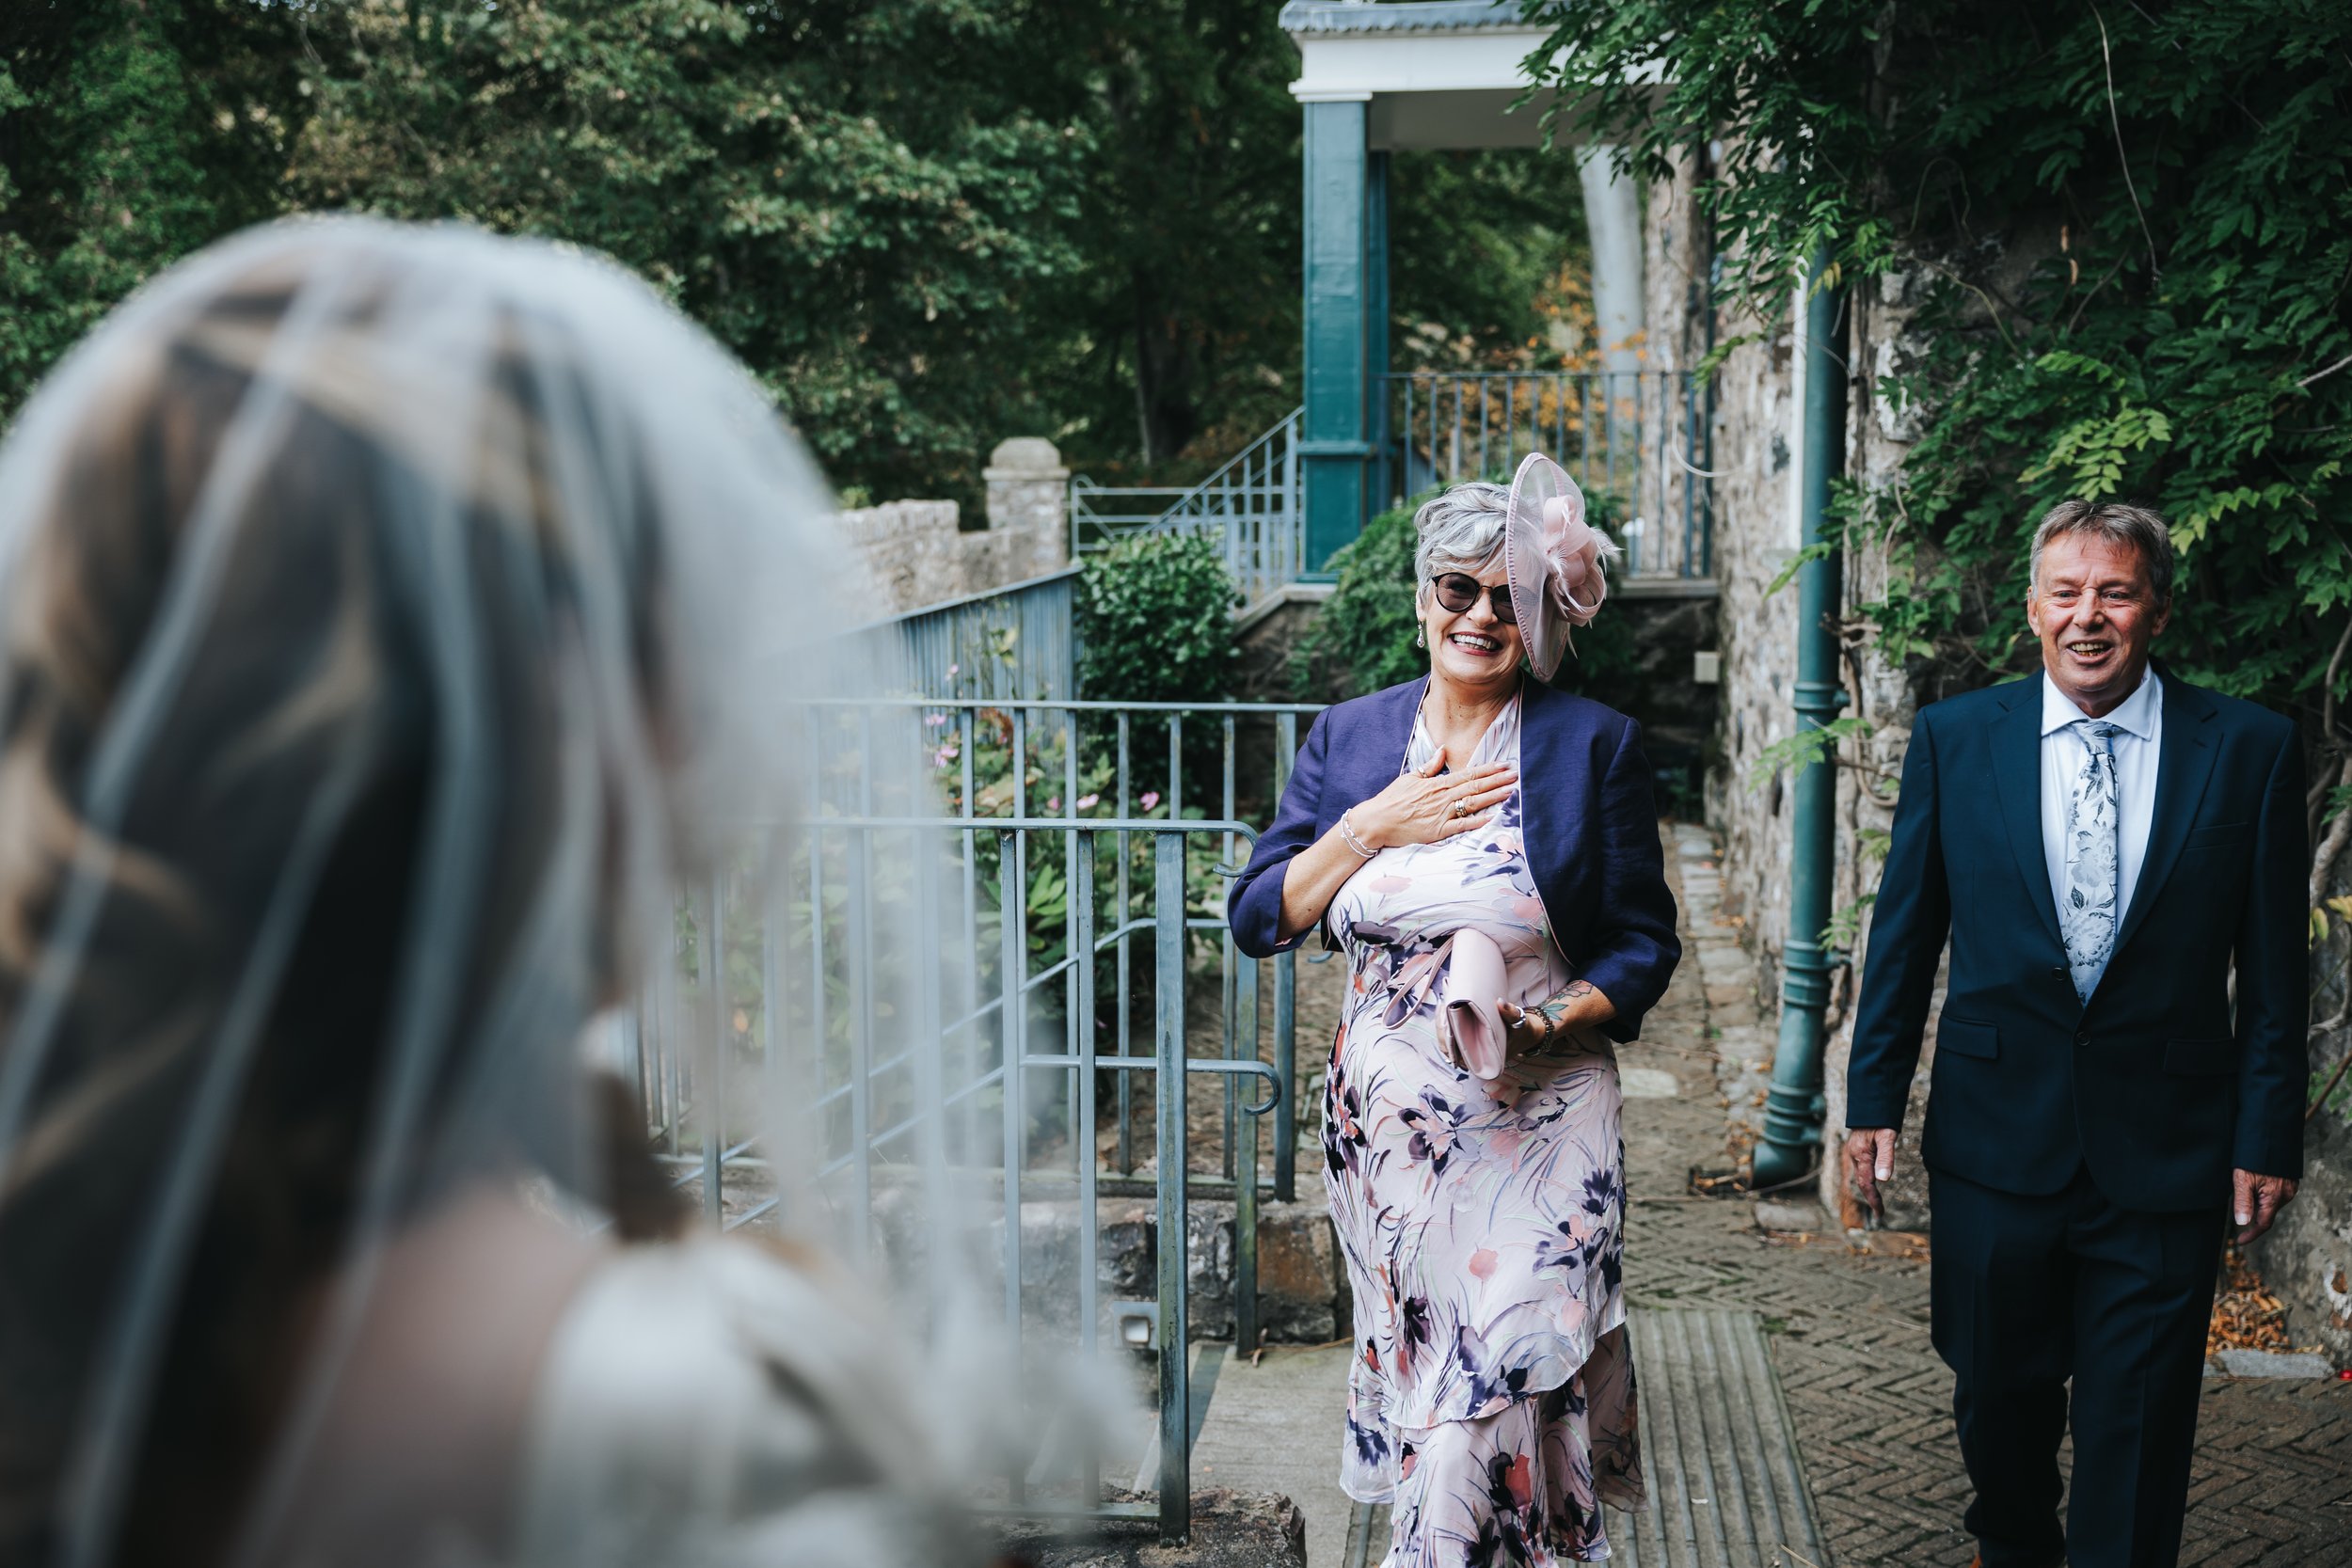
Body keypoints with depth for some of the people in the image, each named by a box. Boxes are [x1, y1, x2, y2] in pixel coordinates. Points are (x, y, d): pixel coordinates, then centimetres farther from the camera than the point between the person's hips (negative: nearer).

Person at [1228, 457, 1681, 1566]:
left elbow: (1642, 945, 0)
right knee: (1415, 1383, 14)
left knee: (1500, 1403, -3)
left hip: (1534, 1132, -3)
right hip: (1384, 1128, 3)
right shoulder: (1348, 737, 6)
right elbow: (1258, 920, 1)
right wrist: (1376, 824, -12)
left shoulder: (1595, 745, -4)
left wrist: (1553, 1023, -19)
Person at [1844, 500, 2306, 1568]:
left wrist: (2268, 1132, -1)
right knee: (1998, 1398, 17)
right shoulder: (1954, 738, 0)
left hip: (2165, 1154, -1)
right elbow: (1903, 932, 5)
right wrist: (1874, 1097, 4)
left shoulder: (2251, 749, -3)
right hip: (1996, 1138, 2)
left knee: (2136, 1427, 6)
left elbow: (2272, 963, 0)